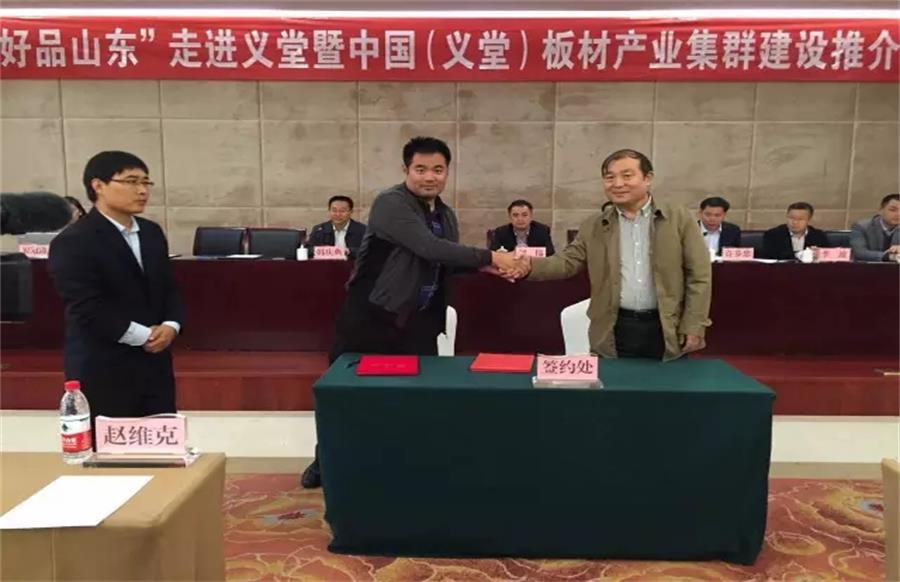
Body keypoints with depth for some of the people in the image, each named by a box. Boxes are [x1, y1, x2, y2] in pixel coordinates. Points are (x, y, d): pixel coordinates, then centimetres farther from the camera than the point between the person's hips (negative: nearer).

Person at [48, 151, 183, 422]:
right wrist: (143, 336, -14)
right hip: (104, 372, -6)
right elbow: (87, 310, -18)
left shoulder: (152, 232, 11)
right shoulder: (73, 242, -12)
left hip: (155, 364, 7)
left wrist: (171, 325, -5)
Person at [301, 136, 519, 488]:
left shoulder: (446, 215, 9)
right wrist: (488, 256, -25)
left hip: (419, 320, 6)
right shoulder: (390, 204, -16)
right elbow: (429, 248, -28)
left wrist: (485, 267, -4)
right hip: (370, 315, -5)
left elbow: (448, 263, 15)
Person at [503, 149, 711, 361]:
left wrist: (693, 327, -6)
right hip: (615, 330, 1)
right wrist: (531, 265, -16)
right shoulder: (593, 226, 7)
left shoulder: (680, 219, 0)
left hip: (665, 330, -1)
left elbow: (699, 275, -1)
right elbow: (568, 261, 3)